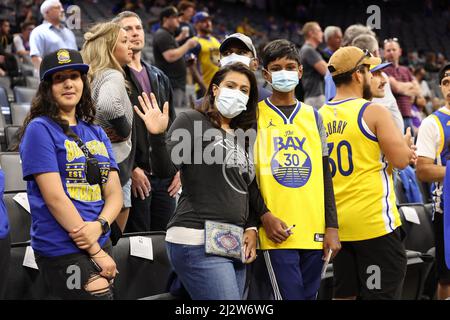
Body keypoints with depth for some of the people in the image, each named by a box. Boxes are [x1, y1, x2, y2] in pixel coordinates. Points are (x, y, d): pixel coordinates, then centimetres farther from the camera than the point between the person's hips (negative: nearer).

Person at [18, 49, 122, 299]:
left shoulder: (96, 133, 12)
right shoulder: (40, 129, -7)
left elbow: (115, 193, 7)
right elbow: (55, 198, -14)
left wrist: (99, 226, -15)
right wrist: (96, 252, -14)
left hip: (101, 243, 7)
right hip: (63, 250, -7)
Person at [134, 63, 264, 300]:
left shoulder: (241, 138, 20)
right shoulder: (192, 121, 0)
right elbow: (166, 169, -12)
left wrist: (251, 228, 11)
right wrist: (157, 136, -28)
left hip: (234, 245, 8)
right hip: (199, 242, -8)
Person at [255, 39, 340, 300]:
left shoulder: (313, 116, 13)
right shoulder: (255, 116, 2)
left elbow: (325, 175, 12)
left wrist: (331, 227, 6)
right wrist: (264, 216, -13)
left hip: (314, 231, 4)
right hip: (277, 231, -4)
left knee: (309, 295, 9)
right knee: (291, 295, -12)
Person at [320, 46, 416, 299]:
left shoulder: (320, 116, 8)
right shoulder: (374, 112, -11)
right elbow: (401, 160, -14)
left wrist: (400, 151, 16)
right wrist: (405, 144, 8)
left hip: (336, 221, 7)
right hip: (374, 221, -6)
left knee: (344, 294, 13)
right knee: (383, 294, 0)